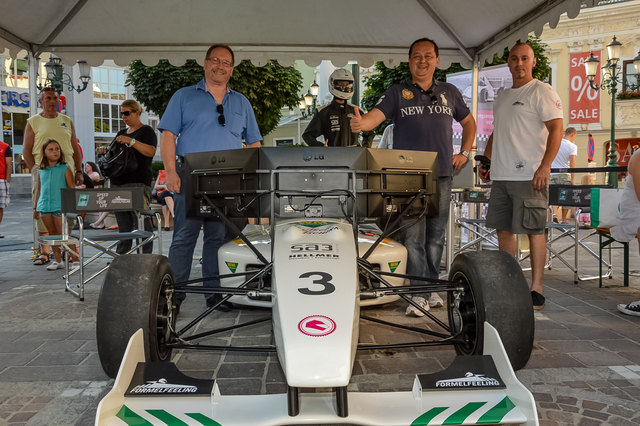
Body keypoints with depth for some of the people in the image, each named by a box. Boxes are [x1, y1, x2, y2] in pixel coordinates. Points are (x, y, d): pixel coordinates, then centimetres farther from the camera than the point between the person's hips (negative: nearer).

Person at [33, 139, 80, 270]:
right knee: (52, 234, 12)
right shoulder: (41, 170, 10)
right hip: (44, 207, 5)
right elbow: (39, 189, 18)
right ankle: (57, 260, 21)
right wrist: (36, 207, 19)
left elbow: (72, 188, -3)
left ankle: (75, 260, -3)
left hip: (60, 206, -5)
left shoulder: (65, 169, -2)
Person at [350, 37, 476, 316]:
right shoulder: (397, 93, 6)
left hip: (441, 175, 3)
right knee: (412, 236, -7)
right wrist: (360, 123, -33)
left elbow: (469, 122, 27)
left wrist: (464, 153, 15)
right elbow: (375, 116, -11)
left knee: (436, 236, 9)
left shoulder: (449, 92, 15)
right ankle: (419, 294, 1)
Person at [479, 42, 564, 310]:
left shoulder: (542, 92, -2)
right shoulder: (502, 97, 20)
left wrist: (545, 165, -21)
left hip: (529, 176, -8)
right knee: (503, 228, 10)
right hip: (501, 176, 8)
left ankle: (536, 290, 1)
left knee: (533, 230, -5)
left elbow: (556, 129, -11)